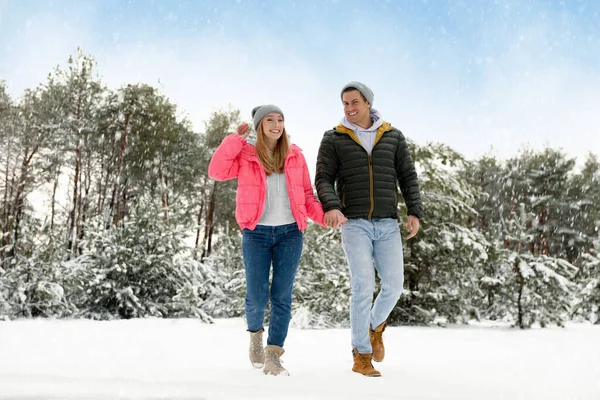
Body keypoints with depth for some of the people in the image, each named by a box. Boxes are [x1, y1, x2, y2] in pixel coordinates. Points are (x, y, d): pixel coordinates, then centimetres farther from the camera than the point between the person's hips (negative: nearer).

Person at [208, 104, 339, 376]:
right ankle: (256, 333, 28)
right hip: (256, 234, -1)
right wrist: (236, 139, -11)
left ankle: (272, 357, 1)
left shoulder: (295, 156, 8)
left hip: (290, 233, 2)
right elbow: (216, 171, -12)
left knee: (282, 296, -3)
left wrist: (324, 216, -7)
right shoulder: (245, 155, 3)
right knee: (257, 297, -4)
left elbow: (307, 196, 10)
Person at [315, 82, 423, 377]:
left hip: (387, 225, 3)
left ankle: (376, 326, 30)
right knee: (364, 286, -13)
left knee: (394, 285, -3)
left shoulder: (393, 137, 9)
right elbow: (323, 179, -4)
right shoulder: (334, 139, 3)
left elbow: (408, 177, 7)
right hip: (354, 223, -2)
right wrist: (331, 207, -24)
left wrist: (415, 212, -7)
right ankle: (361, 356, -2)